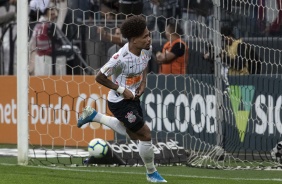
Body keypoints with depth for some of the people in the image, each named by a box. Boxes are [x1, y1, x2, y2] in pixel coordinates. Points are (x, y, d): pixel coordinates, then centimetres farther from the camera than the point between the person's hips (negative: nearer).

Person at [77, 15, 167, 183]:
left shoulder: (147, 49, -11)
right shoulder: (121, 59, -33)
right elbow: (100, 77, -23)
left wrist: (143, 82, -1)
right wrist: (122, 90, -21)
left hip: (133, 98, 8)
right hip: (120, 102, -8)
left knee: (133, 135, 26)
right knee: (145, 134, -4)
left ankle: (93, 115, 37)